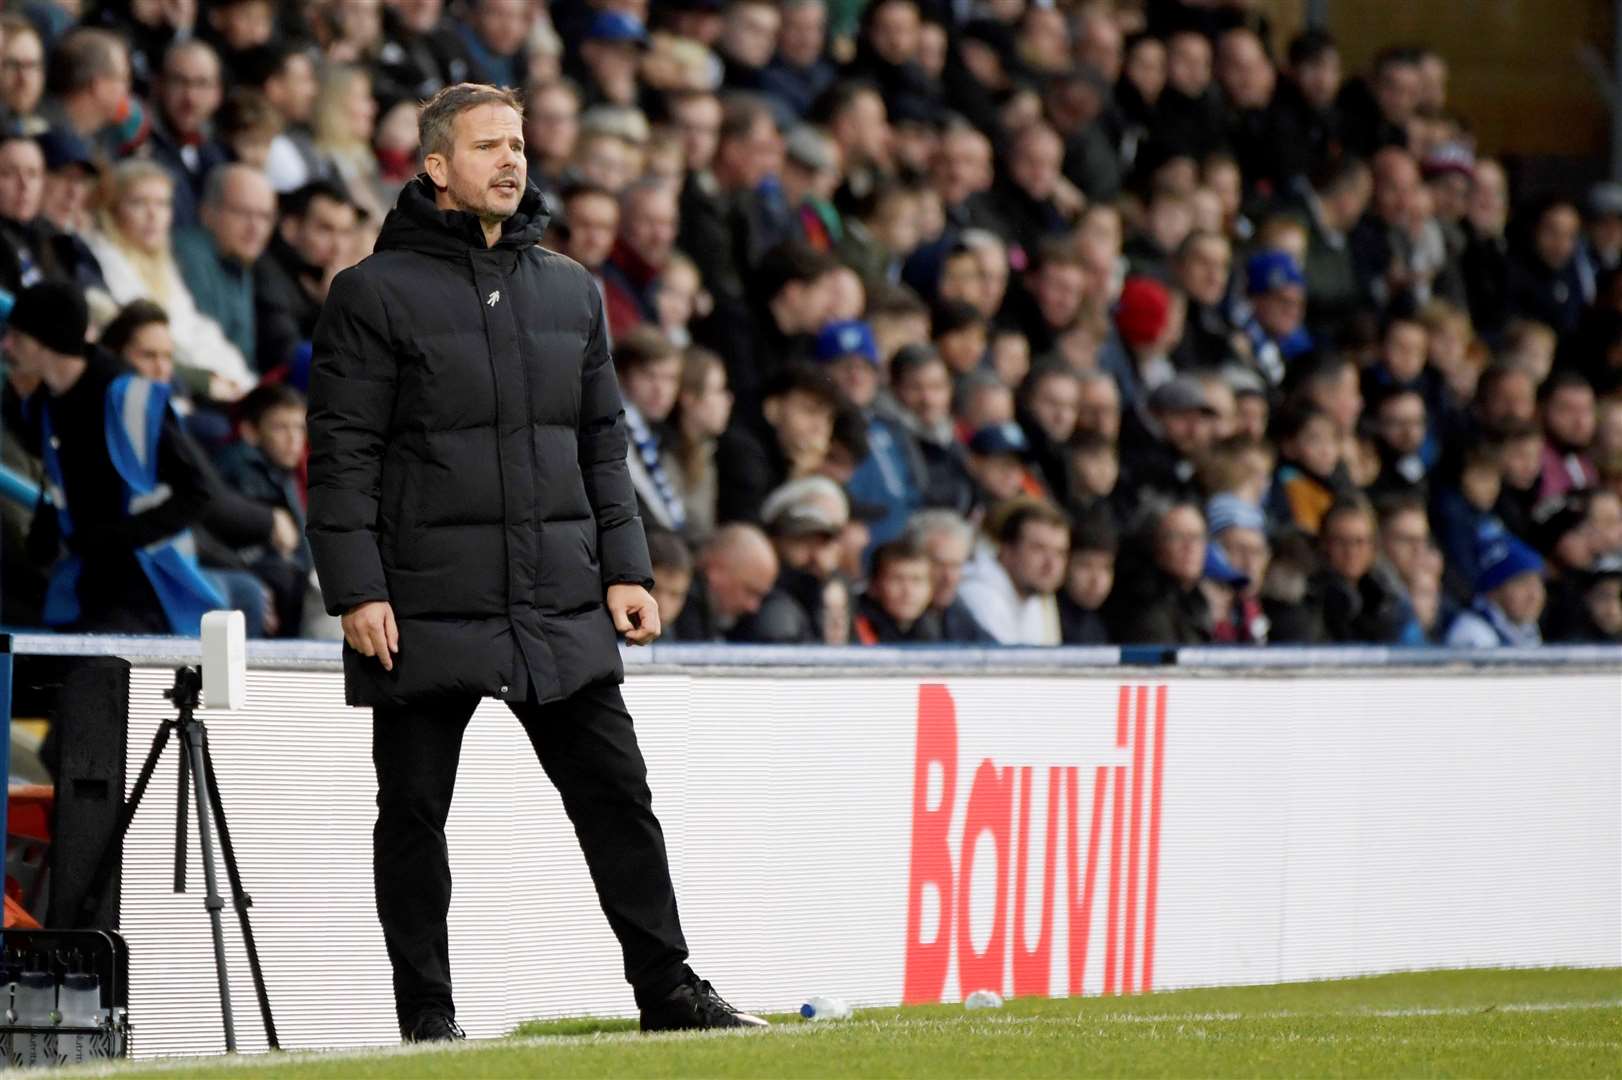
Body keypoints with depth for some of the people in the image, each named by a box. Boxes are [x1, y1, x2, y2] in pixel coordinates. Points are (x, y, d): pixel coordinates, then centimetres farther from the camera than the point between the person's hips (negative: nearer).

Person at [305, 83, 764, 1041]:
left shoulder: (570, 290, 13)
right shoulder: (377, 294, -3)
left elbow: (604, 441, 17)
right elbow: (343, 452, -6)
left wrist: (626, 567, 7)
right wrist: (356, 590, -13)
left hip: (564, 608, 4)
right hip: (427, 614, -4)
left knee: (618, 798, 3)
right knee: (415, 815, 3)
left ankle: (669, 989, 10)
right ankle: (427, 1016, 10)